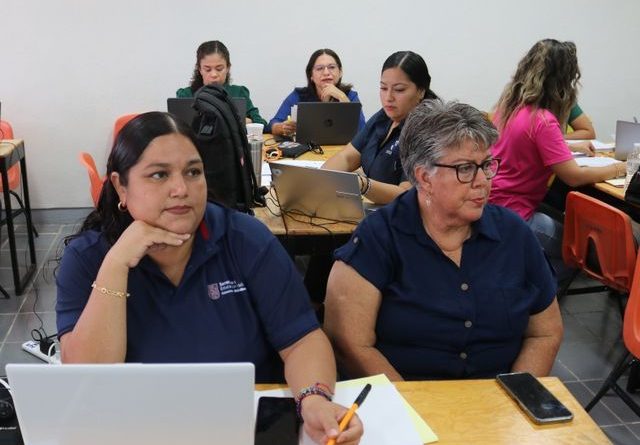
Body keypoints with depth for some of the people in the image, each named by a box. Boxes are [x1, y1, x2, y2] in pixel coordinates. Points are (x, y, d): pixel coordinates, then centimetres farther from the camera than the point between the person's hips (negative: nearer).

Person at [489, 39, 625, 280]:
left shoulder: (509, 103, 4)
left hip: (493, 200, 8)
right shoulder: (542, 120, -22)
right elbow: (574, 177, -18)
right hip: (511, 214, -8)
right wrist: (614, 170, -3)